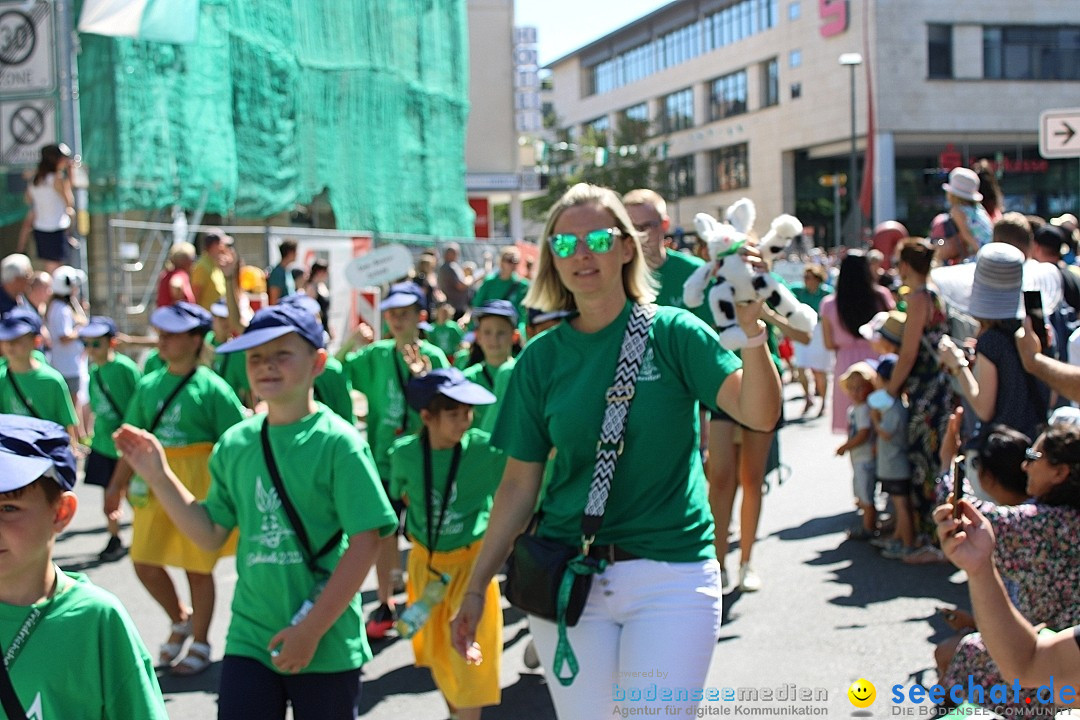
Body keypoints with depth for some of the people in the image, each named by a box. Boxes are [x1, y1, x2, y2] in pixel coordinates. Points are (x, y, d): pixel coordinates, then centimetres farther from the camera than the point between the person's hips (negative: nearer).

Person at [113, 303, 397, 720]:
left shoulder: (338, 443, -11)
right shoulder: (235, 444, 4)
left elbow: (364, 544, -14)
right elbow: (211, 535, 12)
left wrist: (311, 630, -17)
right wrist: (159, 477, 2)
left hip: (328, 648, -3)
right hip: (249, 640, 4)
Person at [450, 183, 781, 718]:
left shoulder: (673, 333, -3)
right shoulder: (541, 357, 4)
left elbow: (759, 414, -16)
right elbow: (520, 482, 8)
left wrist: (752, 332, -32)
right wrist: (476, 586, 6)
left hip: (671, 575, -2)